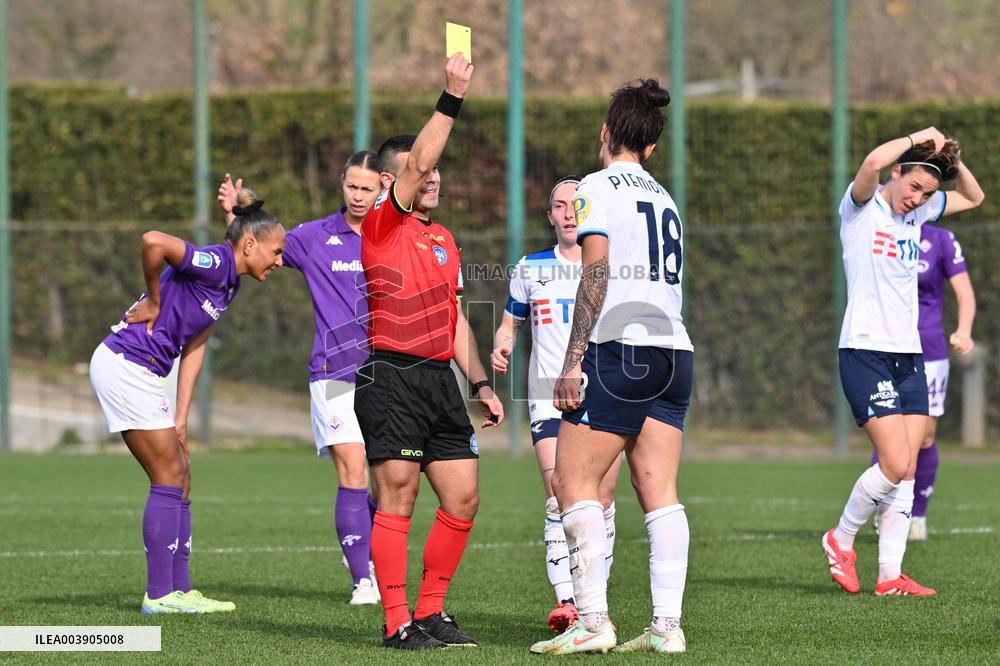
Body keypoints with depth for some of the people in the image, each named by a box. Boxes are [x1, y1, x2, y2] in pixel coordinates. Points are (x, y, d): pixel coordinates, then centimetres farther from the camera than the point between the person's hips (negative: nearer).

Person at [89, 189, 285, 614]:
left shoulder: (229, 283, 13)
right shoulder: (215, 264, -17)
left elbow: (193, 347, 14)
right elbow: (153, 242, -34)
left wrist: (180, 417, 8)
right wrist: (154, 301, -18)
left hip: (138, 372, 10)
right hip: (124, 366, -10)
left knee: (180, 479, 11)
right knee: (169, 478, -5)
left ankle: (179, 590, 15)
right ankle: (159, 594, -2)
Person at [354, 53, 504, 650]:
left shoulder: (444, 241, 21)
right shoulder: (381, 225, -3)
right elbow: (418, 160, -17)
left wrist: (481, 382, 18)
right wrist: (453, 98, -20)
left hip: (441, 379, 8)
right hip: (392, 378, -8)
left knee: (463, 498, 4)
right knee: (398, 499, -8)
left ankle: (431, 612, 14)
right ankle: (397, 623, -4)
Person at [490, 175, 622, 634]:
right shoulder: (531, 269, 10)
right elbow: (510, 323, 21)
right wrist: (501, 347, -1)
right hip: (550, 398, 0)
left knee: (601, 502, -1)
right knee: (561, 498, -16)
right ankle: (565, 600, -20)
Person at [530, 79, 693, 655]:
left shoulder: (599, 187, -2)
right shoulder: (662, 195, 19)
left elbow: (597, 276, -12)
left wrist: (573, 360, -13)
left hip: (620, 349, -7)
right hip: (674, 352, 7)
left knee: (574, 483, -4)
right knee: (659, 493, 4)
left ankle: (593, 620, -12)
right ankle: (667, 624, -2)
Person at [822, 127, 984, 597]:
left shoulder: (917, 214, 15)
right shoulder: (863, 206, -5)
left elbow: (973, 198, 27)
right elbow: (873, 162, -26)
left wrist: (952, 159, 9)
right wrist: (919, 139, -13)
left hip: (909, 355, 7)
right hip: (866, 351, -7)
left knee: (906, 471, 2)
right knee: (895, 464, -14)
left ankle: (890, 575, 4)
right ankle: (841, 541, 8)